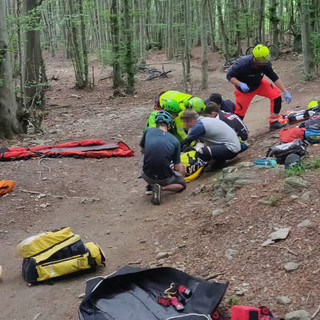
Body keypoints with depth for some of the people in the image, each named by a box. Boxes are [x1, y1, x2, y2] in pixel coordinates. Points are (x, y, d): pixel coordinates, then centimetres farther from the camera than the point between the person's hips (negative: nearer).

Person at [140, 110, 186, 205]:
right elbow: (178, 169, 5)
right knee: (182, 184, 27)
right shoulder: (175, 141, 0)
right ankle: (162, 188, -3)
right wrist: (182, 167, 28)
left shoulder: (149, 130, 1)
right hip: (165, 178, -2)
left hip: (147, 176, 2)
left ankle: (150, 186, 23)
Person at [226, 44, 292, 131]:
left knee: (276, 94, -14)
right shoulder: (242, 64, -34)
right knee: (239, 113, -4)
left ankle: (274, 122, -3)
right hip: (244, 89, -4)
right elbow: (229, 76, -24)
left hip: (258, 84, 4)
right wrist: (240, 84, -40)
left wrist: (285, 92, -21)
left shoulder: (266, 64, -23)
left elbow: (275, 78, -15)